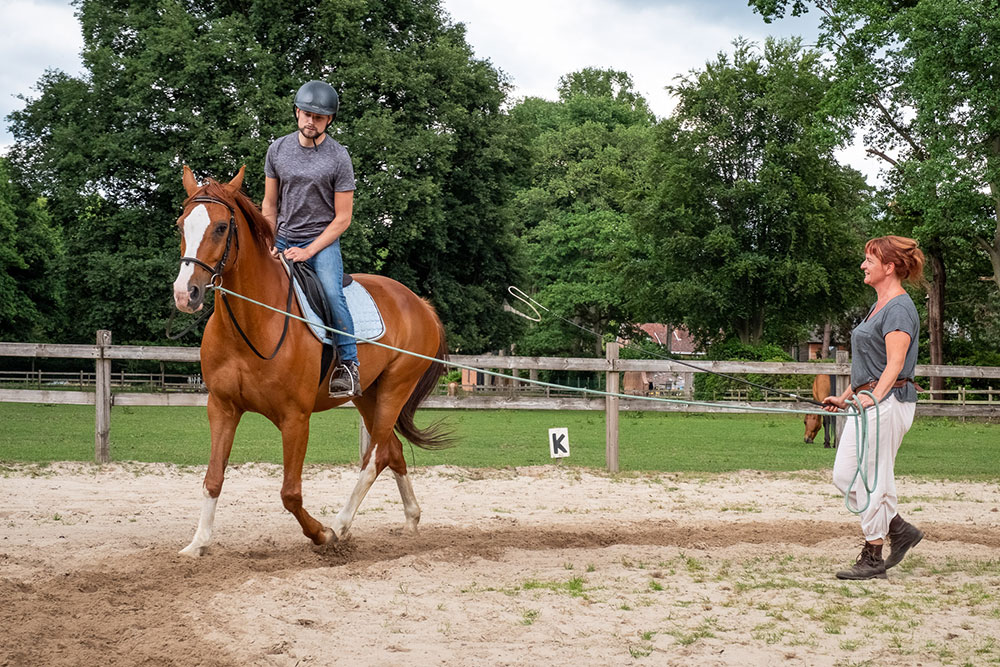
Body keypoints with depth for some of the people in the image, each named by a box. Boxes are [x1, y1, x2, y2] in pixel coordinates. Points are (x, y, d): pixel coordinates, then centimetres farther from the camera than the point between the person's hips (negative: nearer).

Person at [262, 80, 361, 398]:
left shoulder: (338, 158, -8)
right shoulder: (278, 149, 3)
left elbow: (342, 219, -8)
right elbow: (269, 205, 10)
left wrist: (308, 251, -16)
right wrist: (269, 245, -3)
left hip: (322, 240, -4)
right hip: (283, 238, 4)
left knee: (332, 293, -27)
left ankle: (349, 365, -21)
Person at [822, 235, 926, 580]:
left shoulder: (899, 308, -12)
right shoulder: (879, 306, 19)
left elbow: (895, 363, -24)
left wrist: (875, 396, -37)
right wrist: (844, 397, 26)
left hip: (887, 403, -10)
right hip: (868, 402, 10)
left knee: (872, 479, -6)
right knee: (845, 476, 9)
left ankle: (873, 558, 2)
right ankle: (900, 530, 18)